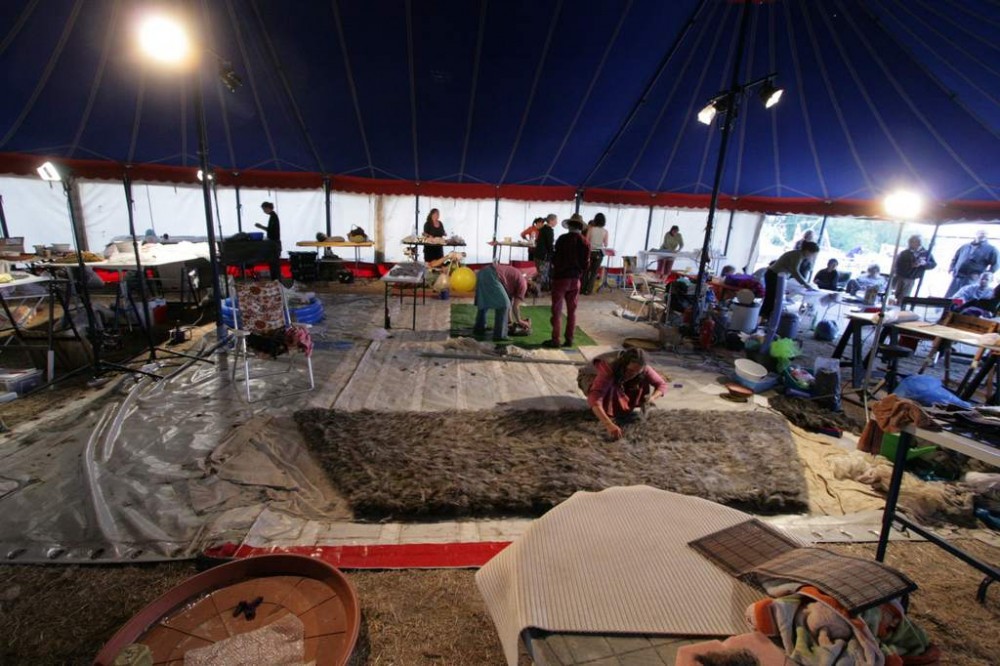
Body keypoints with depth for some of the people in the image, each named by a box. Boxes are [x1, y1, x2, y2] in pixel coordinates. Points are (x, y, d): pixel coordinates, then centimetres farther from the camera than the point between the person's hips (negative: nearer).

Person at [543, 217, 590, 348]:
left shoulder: (563, 239, -9)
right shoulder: (585, 242, 3)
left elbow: (555, 258, -6)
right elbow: (586, 263, 3)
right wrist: (579, 275, 16)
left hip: (561, 277, -4)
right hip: (575, 279, 4)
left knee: (557, 310, 1)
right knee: (572, 311, 10)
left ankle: (555, 339, 2)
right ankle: (569, 339, 13)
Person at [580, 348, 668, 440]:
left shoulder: (642, 369, -28)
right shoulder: (608, 368, -44)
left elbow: (662, 384, -15)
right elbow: (594, 398, -55)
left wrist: (652, 398, -36)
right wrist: (609, 425, -66)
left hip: (617, 381, 5)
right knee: (610, 389, -37)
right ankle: (605, 411, -9)